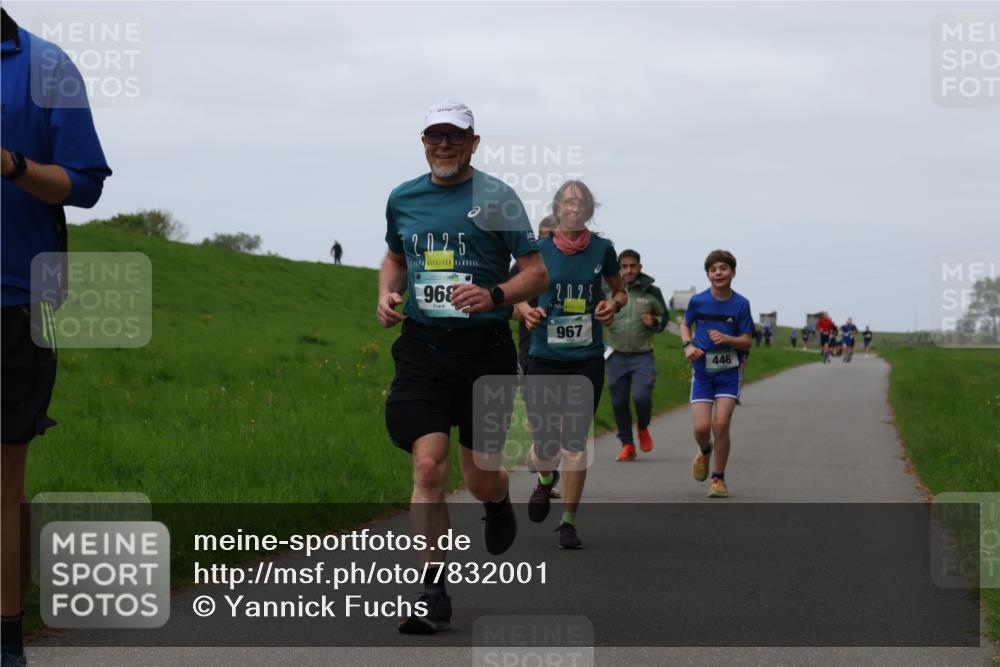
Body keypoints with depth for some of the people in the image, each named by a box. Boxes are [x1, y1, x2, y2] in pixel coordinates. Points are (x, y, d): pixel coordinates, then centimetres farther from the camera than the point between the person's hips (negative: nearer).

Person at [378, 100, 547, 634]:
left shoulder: (496, 198, -2)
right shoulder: (402, 199, 9)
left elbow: (538, 271, -1)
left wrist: (495, 295, -19)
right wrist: (386, 295, 7)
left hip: (485, 348, -2)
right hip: (422, 346, 2)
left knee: (481, 480, 4)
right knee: (428, 466, -13)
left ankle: (498, 503, 43)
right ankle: (433, 593, -7)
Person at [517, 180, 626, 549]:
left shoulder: (602, 249, 1)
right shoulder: (539, 250, -1)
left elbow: (620, 291, 16)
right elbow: (519, 295, 10)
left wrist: (613, 303, -6)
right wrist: (527, 311, -12)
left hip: (587, 359, 0)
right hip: (544, 358, 0)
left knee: (575, 441, -5)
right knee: (543, 443, 0)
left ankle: (568, 522, 6)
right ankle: (545, 481, 37)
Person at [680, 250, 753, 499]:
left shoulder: (741, 304, -6)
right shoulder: (698, 301, -3)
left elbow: (747, 342, -3)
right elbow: (685, 325, 15)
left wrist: (727, 339, -22)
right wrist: (688, 345, -4)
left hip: (729, 372, -1)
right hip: (702, 371, 1)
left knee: (721, 424, -14)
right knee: (701, 427, -9)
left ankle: (718, 478, 3)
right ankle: (704, 452, 29)